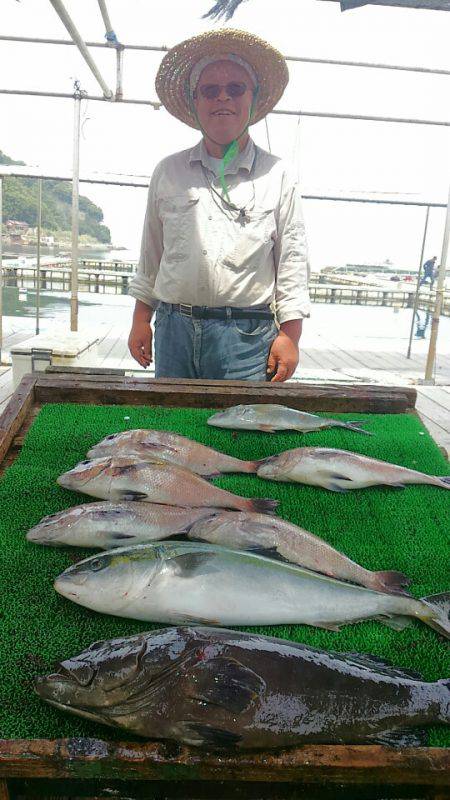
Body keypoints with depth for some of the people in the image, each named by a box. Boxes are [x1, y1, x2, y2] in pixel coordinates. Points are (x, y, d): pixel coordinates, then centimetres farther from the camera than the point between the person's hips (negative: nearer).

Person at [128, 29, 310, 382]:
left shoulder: (278, 176, 6)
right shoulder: (168, 172, 13)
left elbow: (292, 260, 3)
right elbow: (151, 253, 16)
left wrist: (289, 335, -3)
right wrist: (141, 320, 13)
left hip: (247, 337, -2)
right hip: (173, 327, 3)